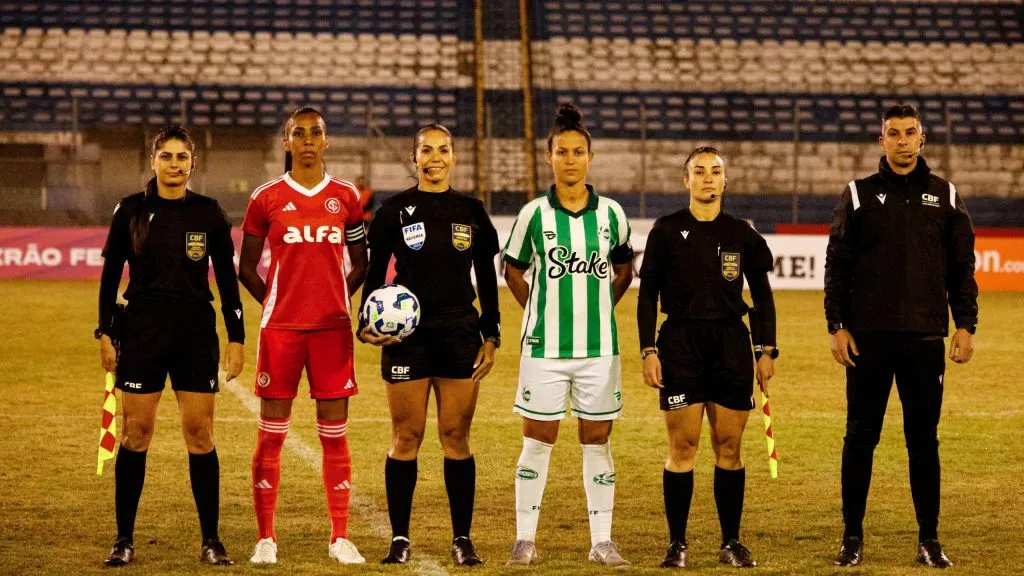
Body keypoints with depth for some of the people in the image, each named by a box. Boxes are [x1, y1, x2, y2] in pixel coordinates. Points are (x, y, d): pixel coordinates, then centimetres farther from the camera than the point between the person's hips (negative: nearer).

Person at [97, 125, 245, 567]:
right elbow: (111, 274, 5)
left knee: (200, 433, -1)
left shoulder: (209, 213, 3)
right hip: (140, 332, 0)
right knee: (136, 432, 0)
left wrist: (236, 337, 2)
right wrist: (105, 333, -1)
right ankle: (124, 539, 8)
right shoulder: (131, 210, 1)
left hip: (196, 333, 0)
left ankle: (211, 541, 6)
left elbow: (227, 278, 6)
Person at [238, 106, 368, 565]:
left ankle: (340, 538, 9)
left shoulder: (345, 197, 7)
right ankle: (266, 538, 8)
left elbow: (360, 263, 15)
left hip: (332, 328, 1)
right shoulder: (267, 198, 2)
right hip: (280, 327, -1)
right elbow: (246, 267, 9)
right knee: (271, 433, 1)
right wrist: (274, 302, 0)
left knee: (335, 432, 3)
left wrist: (337, 299, 3)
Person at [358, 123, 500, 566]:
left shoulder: (472, 212, 7)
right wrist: (368, 325, -10)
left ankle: (462, 539, 7)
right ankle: (399, 538, 7)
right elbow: (375, 274, 5)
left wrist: (491, 336, 5)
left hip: (460, 334, 1)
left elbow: (486, 279, 11)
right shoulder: (394, 211, 1)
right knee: (406, 437, 0)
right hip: (406, 334, -1)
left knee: (456, 436, 1)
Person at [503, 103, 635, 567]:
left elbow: (624, 267, 18)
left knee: (597, 440, 6)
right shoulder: (534, 214, -2)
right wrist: (538, 310, 3)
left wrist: (601, 305, 7)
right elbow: (512, 268, 10)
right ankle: (525, 538, 10)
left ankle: (602, 541, 12)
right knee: (538, 440, 3)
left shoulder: (611, 212, 3)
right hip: (545, 345, -1)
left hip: (599, 345, 2)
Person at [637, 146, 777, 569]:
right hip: (680, 344, -2)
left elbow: (762, 296, 13)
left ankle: (731, 543, 11)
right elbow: (648, 294, 3)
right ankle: (677, 545, 3)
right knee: (682, 446, -4)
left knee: (729, 446, 2)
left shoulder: (742, 234, 7)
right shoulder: (667, 231, 1)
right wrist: (648, 351, -5)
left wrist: (766, 350, 6)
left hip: (732, 345, 2)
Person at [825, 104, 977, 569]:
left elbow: (962, 266, 10)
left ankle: (929, 539, 13)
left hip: (926, 338, 1)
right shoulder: (859, 194, 4)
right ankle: (853, 536, 11)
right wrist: (837, 326, -4)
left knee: (924, 440, 5)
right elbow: (837, 265, 3)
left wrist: (965, 325, 2)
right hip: (868, 338, -1)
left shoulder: (945, 196, 9)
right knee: (860, 438, 2)